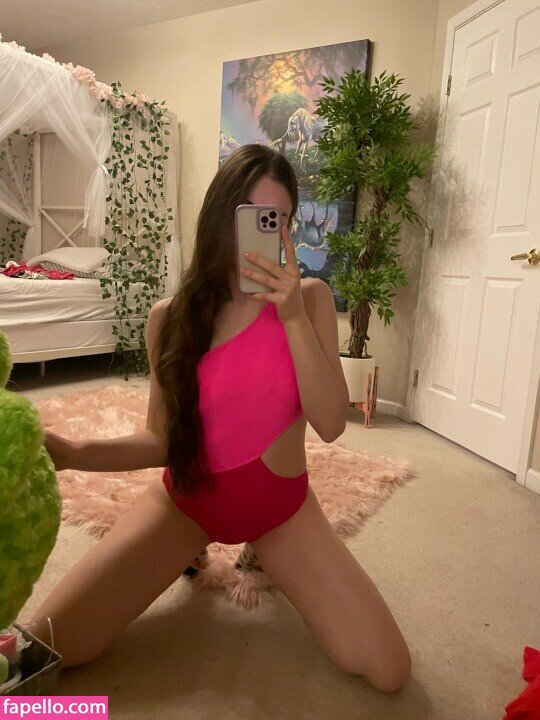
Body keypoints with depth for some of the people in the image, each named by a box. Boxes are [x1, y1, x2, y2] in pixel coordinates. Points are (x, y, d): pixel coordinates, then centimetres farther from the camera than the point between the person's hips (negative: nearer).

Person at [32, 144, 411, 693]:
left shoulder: (310, 297, -11)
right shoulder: (169, 316, -8)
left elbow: (331, 425, -19)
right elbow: (162, 440, -4)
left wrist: (293, 317, -30)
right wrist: (72, 452, -21)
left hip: (280, 503, 0)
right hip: (185, 497, 1)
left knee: (389, 672, -8)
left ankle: (265, 555, 15)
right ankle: (194, 549, 19)